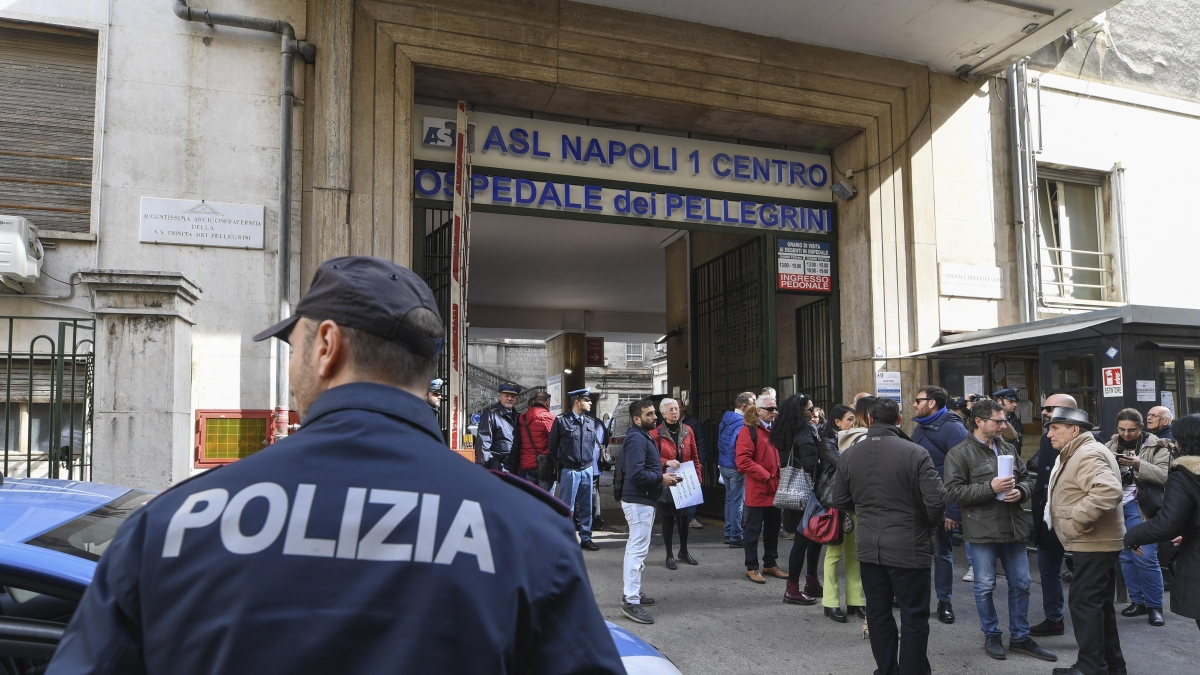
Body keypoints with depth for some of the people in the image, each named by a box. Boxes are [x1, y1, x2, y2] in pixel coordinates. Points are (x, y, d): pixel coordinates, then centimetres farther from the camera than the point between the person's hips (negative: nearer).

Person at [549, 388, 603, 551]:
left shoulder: (592, 422, 7)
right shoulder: (562, 420, -7)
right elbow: (553, 446, 1)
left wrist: (590, 461, 14)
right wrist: (560, 464, 6)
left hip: (587, 470, 5)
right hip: (569, 471, -5)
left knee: (586, 507, 11)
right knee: (567, 507, 1)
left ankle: (585, 538, 22)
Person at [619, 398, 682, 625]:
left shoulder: (642, 437, 15)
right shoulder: (636, 439, -19)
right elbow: (636, 473, -28)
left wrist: (662, 474, 7)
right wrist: (661, 478, -18)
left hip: (642, 500, 11)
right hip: (639, 501, -11)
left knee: (635, 547, 19)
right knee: (638, 549, -10)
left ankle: (631, 591, 31)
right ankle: (631, 602, -7)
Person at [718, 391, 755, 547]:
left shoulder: (726, 419, 10)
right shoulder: (741, 423, -18)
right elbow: (737, 445, -24)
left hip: (723, 465, 9)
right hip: (735, 467, -9)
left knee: (730, 499, 17)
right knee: (737, 501, -2)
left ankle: (728, 533, 24)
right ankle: (735, 537, 2)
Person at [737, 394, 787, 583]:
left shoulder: (774, 430, 14)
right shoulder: (748, 431, -10)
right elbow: (743, 461, -18)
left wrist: (782, 476, 4)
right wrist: (766, 476, -19)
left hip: (775, 489, 8)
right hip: (757, 490, -7)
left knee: (773, 529, 15)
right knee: (753, 529, 2)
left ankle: (770, 564, 28)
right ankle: (752, 567, 11)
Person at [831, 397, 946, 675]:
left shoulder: (849, 455, -2)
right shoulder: (915, 453, -15)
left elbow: (840, 501, 5)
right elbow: (936, 500, -17)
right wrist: (930, 525, 4)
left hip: (869, 547, 4)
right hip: (909, 548, -4)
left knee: (878, 614, 16)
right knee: (914, 618, 7)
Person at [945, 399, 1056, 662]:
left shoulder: (1009, 449, 11)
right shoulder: (959, 453, -9)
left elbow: (1027, 479, 17)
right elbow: (954, 491, -15)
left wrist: (1020, 491, -6)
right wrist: (990, 487, -21)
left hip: (1014, 528, 6)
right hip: (982, 531, -6)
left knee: (1021, 584, 12)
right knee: (985, 586, 5)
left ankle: (1020, 637, 26)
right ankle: (991, 636, 22)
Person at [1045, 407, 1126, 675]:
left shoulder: (1087, 455, -19)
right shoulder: (1078, 453, 16)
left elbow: (1108, 492, -36)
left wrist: (1077, 521, -30)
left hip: (1093, 544, -11)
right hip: (1098, 542, 11)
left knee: (1083, 602, -6)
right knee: (1099, 603, 17)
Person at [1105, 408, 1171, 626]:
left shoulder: (1156, 447, -1)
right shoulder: (1112, 445, 10)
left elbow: (1164, 476, -13)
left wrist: (1138, 464, -26)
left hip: (1142, 508, -4)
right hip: (1118, 506, 4)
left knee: (1145, 558, -7)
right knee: (1126, 557, 9)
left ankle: (1155, 606, 7)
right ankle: (1137, 601, 22)